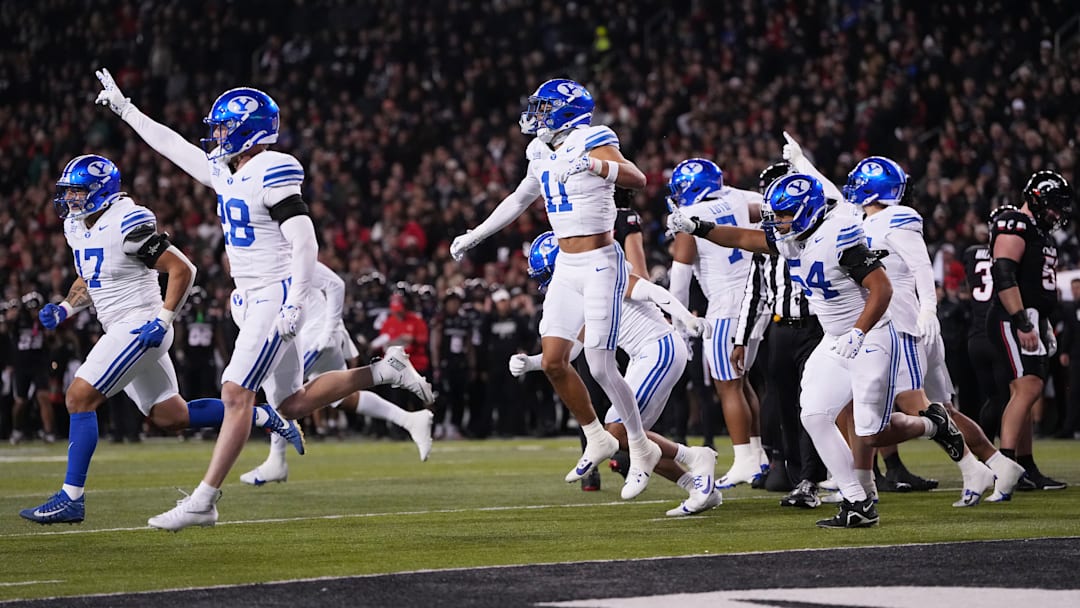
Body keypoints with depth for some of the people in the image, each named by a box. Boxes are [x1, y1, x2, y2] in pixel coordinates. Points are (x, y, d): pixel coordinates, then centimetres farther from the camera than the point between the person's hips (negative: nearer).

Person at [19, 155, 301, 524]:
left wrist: (163, 320, -21)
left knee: (79, 397, -16)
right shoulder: (76, 226, 10)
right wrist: (64, 309, 7)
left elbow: (183, 270, -15)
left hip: (140, 327, -10)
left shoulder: (128, 225, -17)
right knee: (171, 418, 12)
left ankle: (71, 498, -15)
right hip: (121, 329, 10)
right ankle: (263, 418, 23)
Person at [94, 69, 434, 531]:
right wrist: (124, 108, 28)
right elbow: (173, 145, 24)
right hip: (251, 301, 10)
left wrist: (295, 304, -25)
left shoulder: (272, 173, -15)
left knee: (236, 394, -13)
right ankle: (383, 371, 22)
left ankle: (204, 501, -13)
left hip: (276, 297, -10)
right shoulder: (224, 172, 11)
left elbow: (305, 244, -19)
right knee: (293, 406, 11)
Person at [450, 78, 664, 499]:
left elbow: (637, 179, -29)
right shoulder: (544, 156, 11)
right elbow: (518, 200, 28)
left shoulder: (593, 145, -12)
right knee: (553, 362, 3)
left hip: (600, 264, -8)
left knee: (600, 366, -8)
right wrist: (475, 237, 35)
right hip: (567, 269, 8)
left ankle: (641, 450, 8)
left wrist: (592, 164, -47)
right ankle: (597, 440, 19)